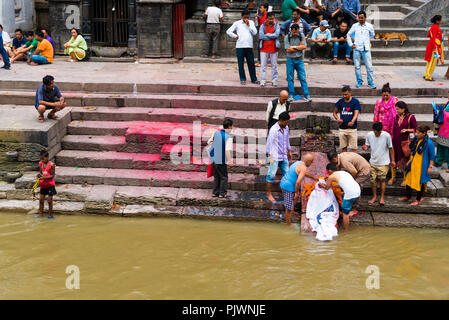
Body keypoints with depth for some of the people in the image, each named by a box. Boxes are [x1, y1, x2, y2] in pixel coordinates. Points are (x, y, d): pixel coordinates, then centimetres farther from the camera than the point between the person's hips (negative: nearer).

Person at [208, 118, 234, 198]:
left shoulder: (216, 133, 1)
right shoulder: (228, 137, -16)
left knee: (216, 176, 18)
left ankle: (215, 192, 19)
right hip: (221, 161, -6)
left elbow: (209, 142, 12)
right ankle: (222, 193, 9)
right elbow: (228, 150, -23)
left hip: (214, 159, 6)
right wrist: (230, 161, -17)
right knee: (224, 177, 8)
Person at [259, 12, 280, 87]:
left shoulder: (276, 25, 4)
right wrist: (272, 37, -9)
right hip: (264, 48, 0)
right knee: (263, 65, 0)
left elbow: (276, 34, -12)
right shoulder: (263, 26, 4)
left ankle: (274, 81, 11)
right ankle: (262, 81, 3)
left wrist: (267, 35, -9)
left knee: (274, 65, 4)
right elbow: (261, 36, -10)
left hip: (274, 48, 0)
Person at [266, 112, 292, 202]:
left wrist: (289, 151, 23)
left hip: (283, 156, 7)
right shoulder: (273, 130, -17)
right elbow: (269, 143, -14)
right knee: (271, 175, -3)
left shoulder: (286, 128, 4)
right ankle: (269, 194, 8)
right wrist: (270, 157, -16)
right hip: (275, 156, -7)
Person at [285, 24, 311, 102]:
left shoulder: (301, 36, 1)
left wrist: (294, 47, -12)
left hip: (299, 60, 1)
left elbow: (304, 46, -9)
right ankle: (291, 95, 12)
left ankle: (306, 95, 0)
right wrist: (299, 47, -8)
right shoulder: (287, 38, -4)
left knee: (303, 78, -2)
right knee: (290, 78, 3)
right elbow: (288, 50, -14)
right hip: (290, 60, -1)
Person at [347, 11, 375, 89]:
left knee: (369, 66, -5)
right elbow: (348, 35, 16)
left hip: (366, 49, -1)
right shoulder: (355, 26, 6)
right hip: (357, 48, 1)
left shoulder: (369, 26, 5)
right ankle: (359, 81, 15)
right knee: (357, 66, 4)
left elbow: (372, 35, 23)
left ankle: (370, 82, 4)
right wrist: (350, 44, 7)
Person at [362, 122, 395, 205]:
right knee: (373, 179, 5)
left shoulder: (386, 136, -13)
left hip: (384, 162, -3)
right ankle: (374, 197, 21)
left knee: (382, 180, 1)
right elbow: (367, 145, 9)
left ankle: (382, 197, 14)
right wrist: (365, 147, -16)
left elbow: (391, 148, -3)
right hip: (373, 162, 3)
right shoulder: (369, 135, -6)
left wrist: (392, 160, 0)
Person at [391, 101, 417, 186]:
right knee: (393, 159, 7)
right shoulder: (396, 116, 6)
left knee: (404, 160, 5)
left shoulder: (410, 117, -9)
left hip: (404, 142, -4)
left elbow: (416, 129, -5)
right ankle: (393, 177, 21)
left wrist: (407, 130, -18)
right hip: (395, 141, 4)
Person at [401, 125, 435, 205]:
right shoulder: (416, 140, 0)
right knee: (409, 179, 14)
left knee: (421, 182, 6)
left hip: (422, 166, -7)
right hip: (413, 164, 7)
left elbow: (432, 156, -12)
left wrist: (430, 167, -12)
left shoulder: (429, 143, -19)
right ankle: (408, 197, 31)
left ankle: (418, 199, 22)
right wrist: (409, 161, 16)